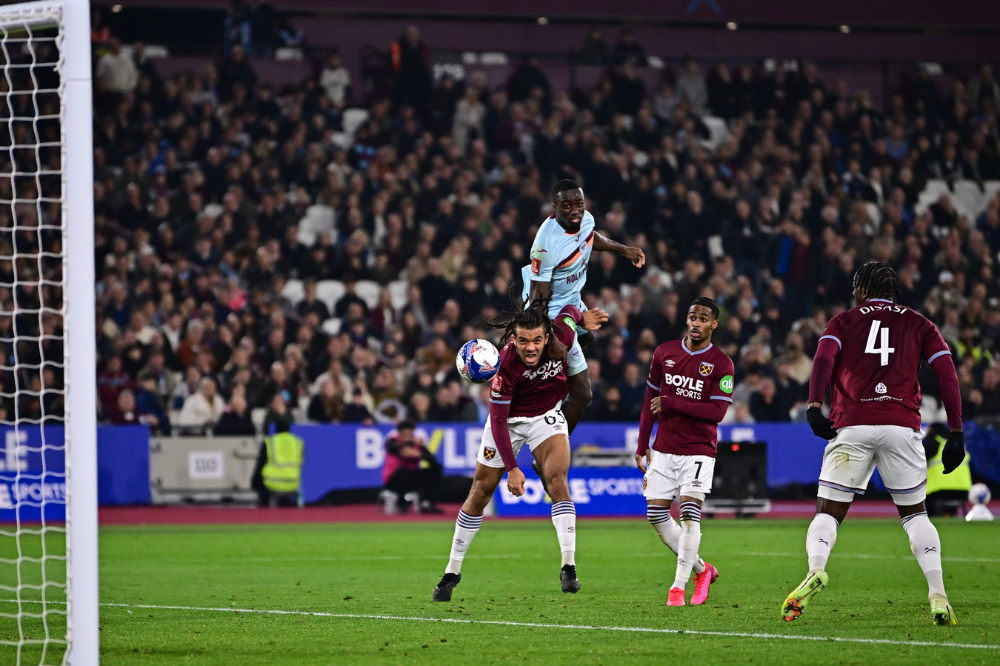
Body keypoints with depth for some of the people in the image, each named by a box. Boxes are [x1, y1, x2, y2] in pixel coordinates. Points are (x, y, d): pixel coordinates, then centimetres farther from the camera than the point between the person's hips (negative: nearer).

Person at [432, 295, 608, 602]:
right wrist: (511, 468, -27)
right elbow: (498, 419, -27)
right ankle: (452, 572, 18)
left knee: (557, 478, -20)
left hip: (546, 416, 2)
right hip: (507, 420, -2)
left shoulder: (562, 336, -25)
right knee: (480, 493, 5)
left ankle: (569, 566, -20)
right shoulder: (507, 363, -33)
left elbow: (569, 310, 1)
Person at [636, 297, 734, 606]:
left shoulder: (721, 364, -7)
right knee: (656, 515, 0)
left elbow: (717, 412, -14)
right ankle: (701, 569, 18)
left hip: (698, 450, -5)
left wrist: (671, 403, -16)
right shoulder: (664, 353, 6)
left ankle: (679, 586, -8)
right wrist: (642, 445, 12)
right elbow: (651, 400, 13)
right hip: (664, 449, 5)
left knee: (690, 512, -17)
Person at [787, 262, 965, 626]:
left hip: (852, 426, -1)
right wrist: (956, 433, 7)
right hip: (902, 425, 1)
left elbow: (823, 358, -4)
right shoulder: (918, 323, 18)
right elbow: (947, 373, 7)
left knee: (828, 512, 6)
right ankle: (938, 596, 0)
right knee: (914, 513, 15)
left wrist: (814, 406, -16)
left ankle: (816, 569, -25)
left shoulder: (844, 321, 16)